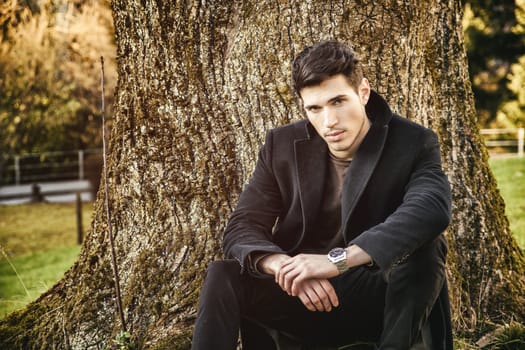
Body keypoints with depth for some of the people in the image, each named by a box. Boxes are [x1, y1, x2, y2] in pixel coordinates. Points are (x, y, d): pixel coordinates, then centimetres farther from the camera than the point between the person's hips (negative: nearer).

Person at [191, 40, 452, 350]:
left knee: (422, 247, -32)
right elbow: (242, 227, -5)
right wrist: (282, 265, -30)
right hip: (305, 296, 2)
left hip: (382, 299, -2)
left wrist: (338, 260, -42)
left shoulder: (414, 143, -10)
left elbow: (433, 209, -31)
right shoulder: (283, 146, 0)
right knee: (222, 277, -23)